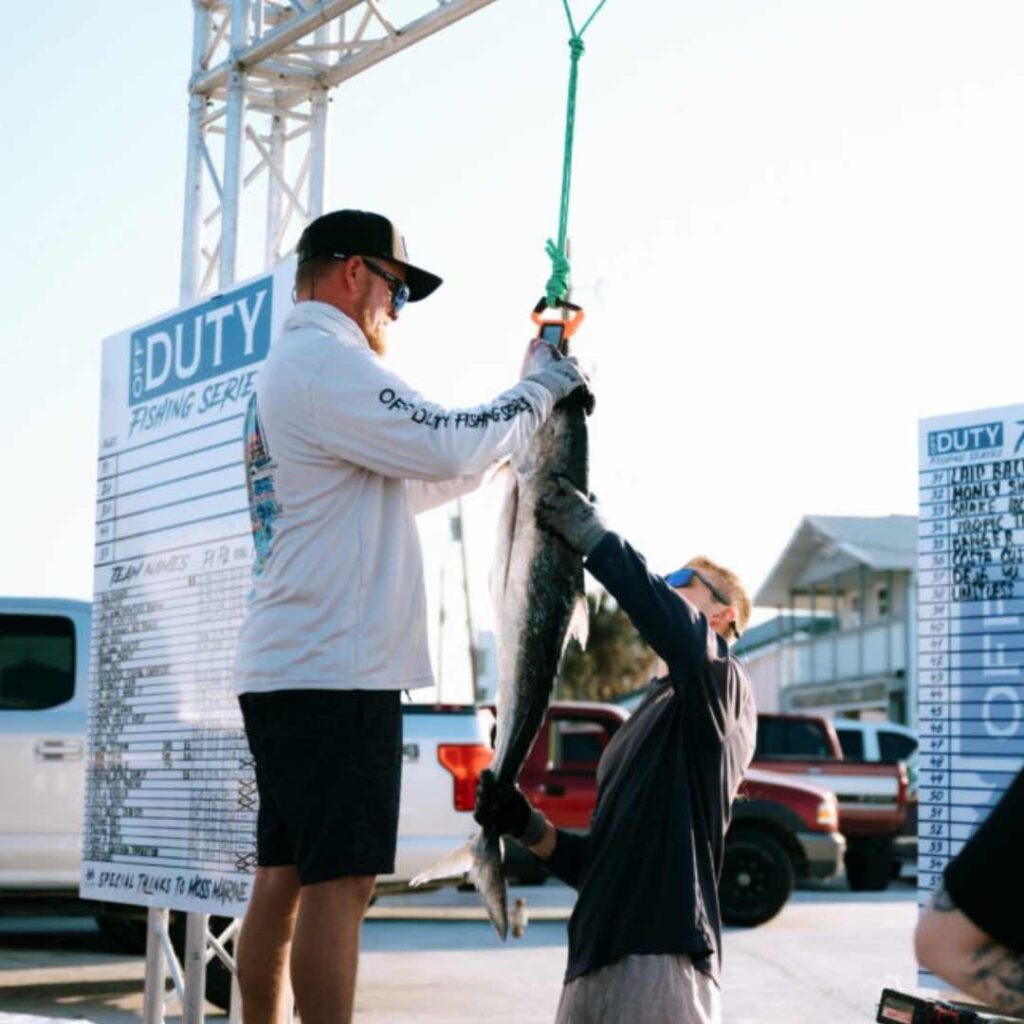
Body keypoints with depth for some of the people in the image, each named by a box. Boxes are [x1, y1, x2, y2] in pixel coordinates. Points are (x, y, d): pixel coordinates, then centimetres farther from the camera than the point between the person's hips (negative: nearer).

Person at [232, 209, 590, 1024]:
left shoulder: (289, 371, 23)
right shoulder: (324, 360, -10)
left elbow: (416, 481, 28)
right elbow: (448, 447, -18)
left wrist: (522, 432, 27)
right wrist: (540, 392, -3)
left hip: (287, 672, 10)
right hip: (335, 672, -10)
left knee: (285, 877, 10)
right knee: (339, 880, -10)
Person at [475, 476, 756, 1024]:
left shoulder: (721, 682, 2)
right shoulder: (643, 722, 27)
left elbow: (680, 631, -24)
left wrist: (593, 536, -22)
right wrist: (530, 828, 7)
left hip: (661, 964, -8)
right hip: (596, 964, 8)